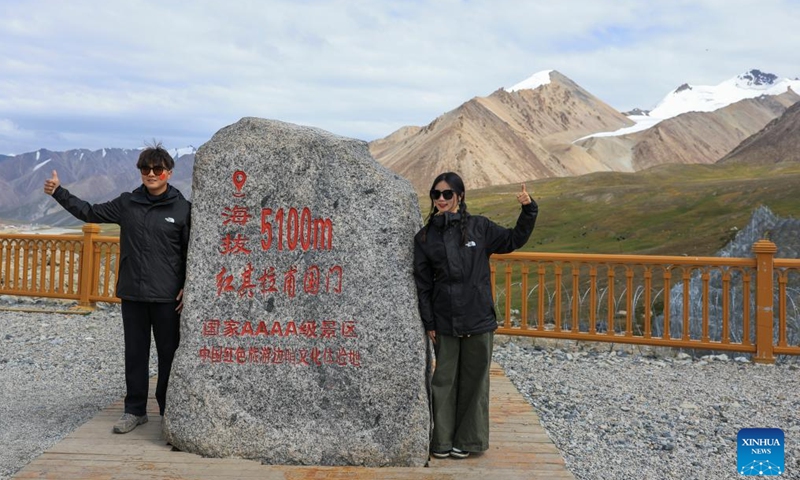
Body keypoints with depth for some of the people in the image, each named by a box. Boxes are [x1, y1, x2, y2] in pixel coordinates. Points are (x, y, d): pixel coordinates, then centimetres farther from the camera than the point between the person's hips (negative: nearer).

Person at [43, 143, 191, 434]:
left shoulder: (182, 208, -4)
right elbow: (91, 213, 16)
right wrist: (58, 192, 10)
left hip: (167, 297, -3)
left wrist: (187, 288, -6)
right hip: (132, 294, 4)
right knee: (135, 353, 11)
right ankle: (135, 410, 22)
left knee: (169, 354, 5)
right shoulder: (127, 204, 6)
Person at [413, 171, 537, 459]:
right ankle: (442, 441, 17)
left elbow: (513, 240, 14)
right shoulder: (425, 237, 3)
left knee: (475, 379, 6)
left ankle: (468, 441, 19)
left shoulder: (479, 227, 2)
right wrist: (428, 323, 0)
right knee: (444, 380, 6)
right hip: (444, 322, 0)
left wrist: (528, 210, 1)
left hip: (479, 319, 0)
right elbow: (423, 284, 4)